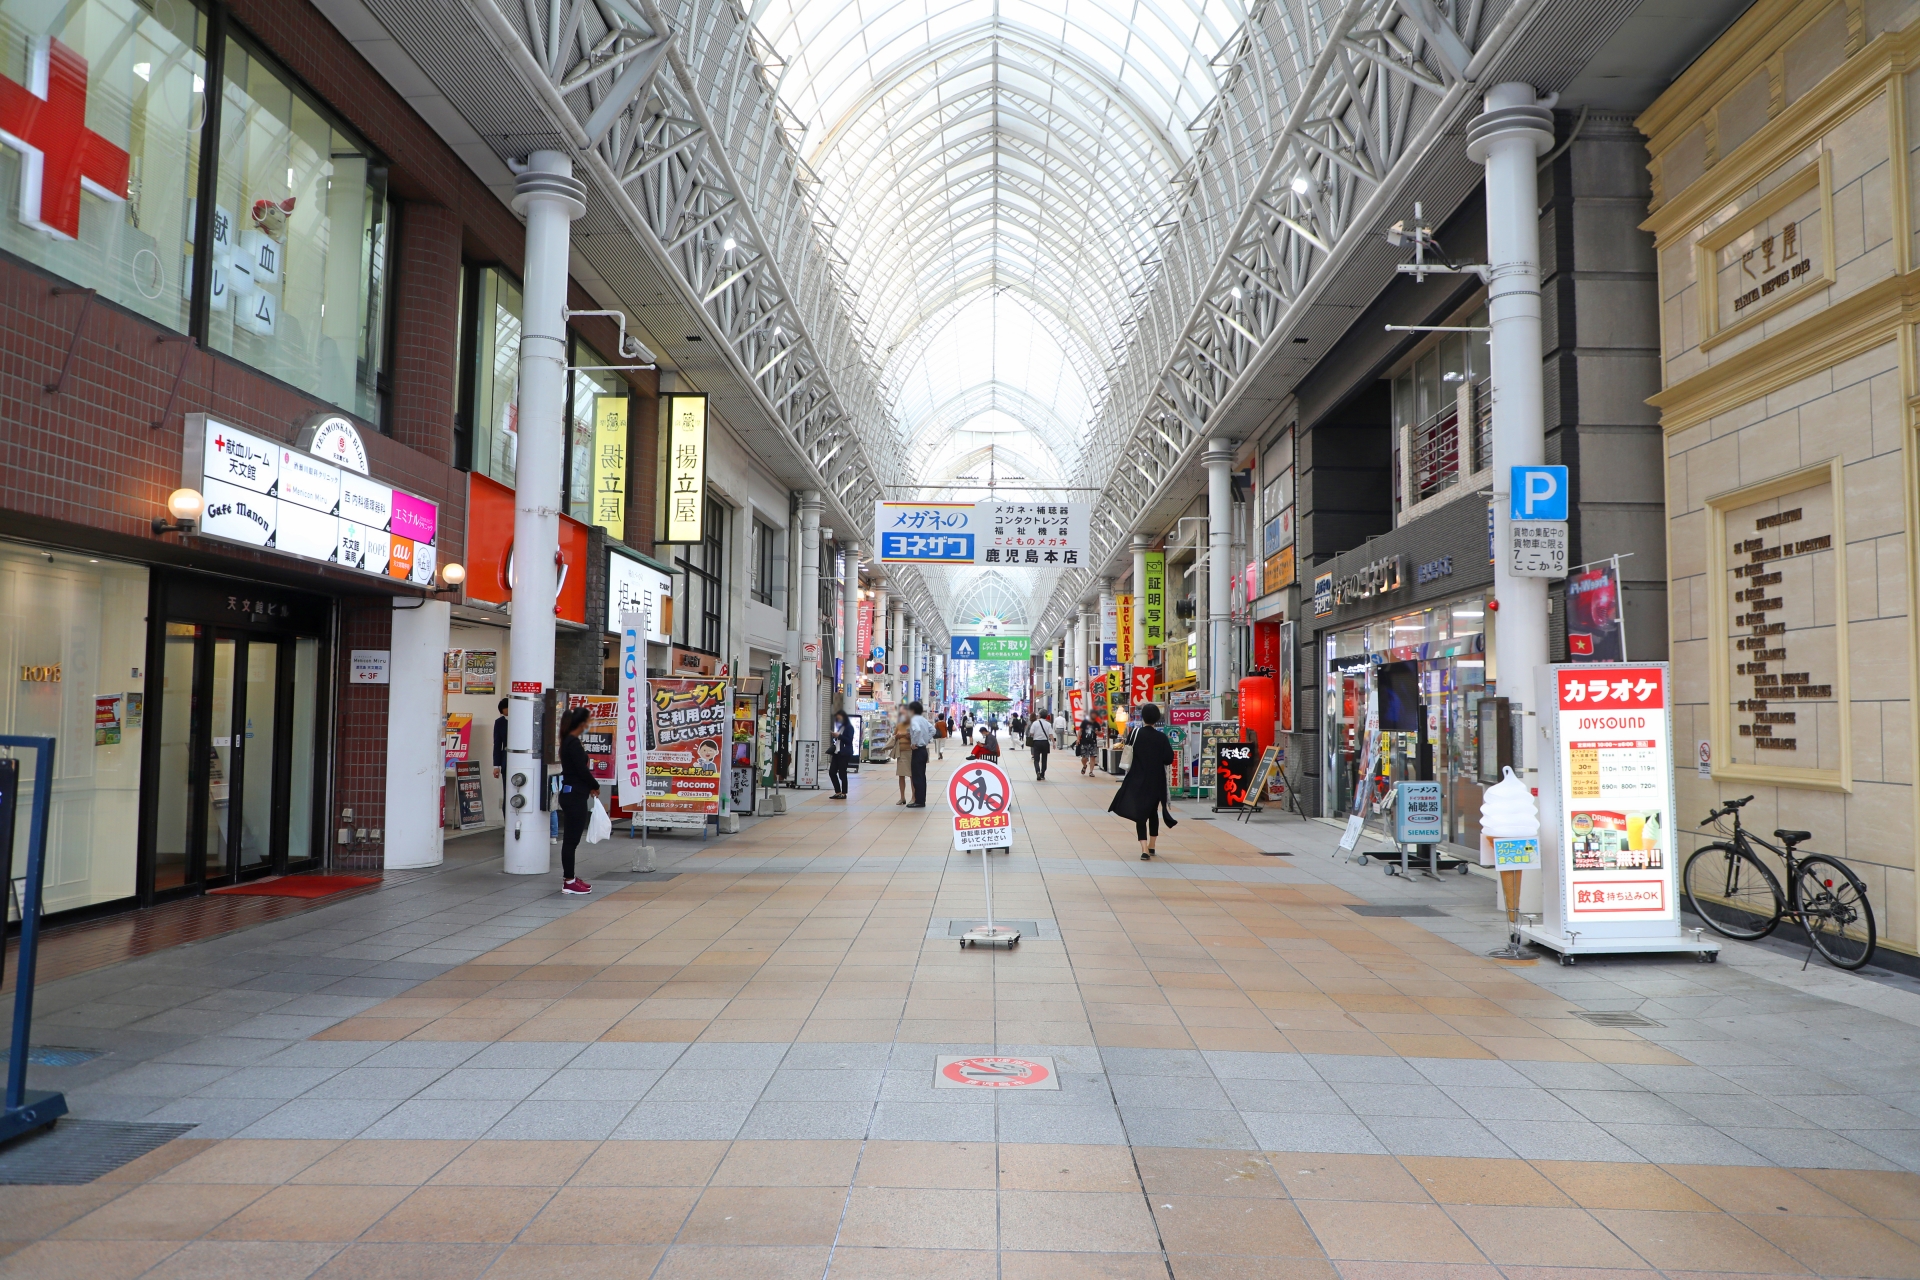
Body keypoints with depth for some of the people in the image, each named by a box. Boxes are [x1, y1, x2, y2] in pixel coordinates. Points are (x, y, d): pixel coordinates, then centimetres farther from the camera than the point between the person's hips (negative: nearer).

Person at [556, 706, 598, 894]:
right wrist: (595, 786, -3)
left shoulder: (568, 741, 12)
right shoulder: (573, 743, -18)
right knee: (571, 839, -4)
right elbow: (582, 770, -17)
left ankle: (569, 877, 26)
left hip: (571, 795, 10)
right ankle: (569, 882, 2)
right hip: (574, 796, -10)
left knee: (571, 839, 16)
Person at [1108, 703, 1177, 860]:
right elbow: (1169, 759, -7)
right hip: (1156, 781, 2)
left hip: (1137, 780, -2)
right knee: (1153, 812, 20)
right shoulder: (1161, 737, -7)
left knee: (1140, 813, -1)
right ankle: (1151, 846, 29)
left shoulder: (1135, 733, -8)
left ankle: (1144, 849, -16)